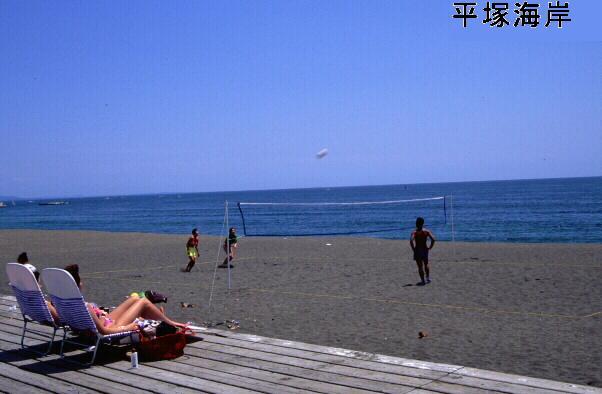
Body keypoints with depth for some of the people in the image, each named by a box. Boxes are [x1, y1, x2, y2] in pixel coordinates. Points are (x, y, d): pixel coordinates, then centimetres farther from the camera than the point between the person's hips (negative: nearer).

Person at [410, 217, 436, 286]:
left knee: (420, 266, 4)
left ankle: (423, 281, 5)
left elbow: (411, 240, -26)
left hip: (417, 250, -3)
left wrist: (413, 248, -14)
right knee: (426, 264, 25)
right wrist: (430, 247, -4)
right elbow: (433, 239, -14)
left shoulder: (414, 232, -10)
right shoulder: (426, 231, -4)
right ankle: (428, 278, 28)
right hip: (425, 249, 3)